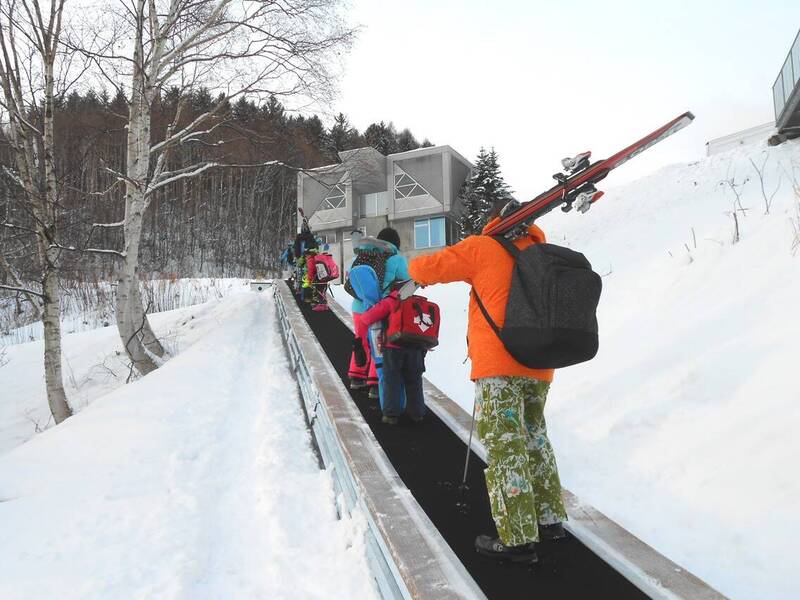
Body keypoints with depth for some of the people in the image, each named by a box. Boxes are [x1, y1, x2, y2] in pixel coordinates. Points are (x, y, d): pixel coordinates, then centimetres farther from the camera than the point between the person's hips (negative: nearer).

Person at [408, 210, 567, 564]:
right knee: (533, 437, 20)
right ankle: (549, 519, 29)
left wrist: (418, 272, 23)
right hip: (539, 368, 7)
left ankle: (517, 538, -1)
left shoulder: (485, 247, 2)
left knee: (504, 445, -4)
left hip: (499, 365, -7)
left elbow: (424, 269, 0)